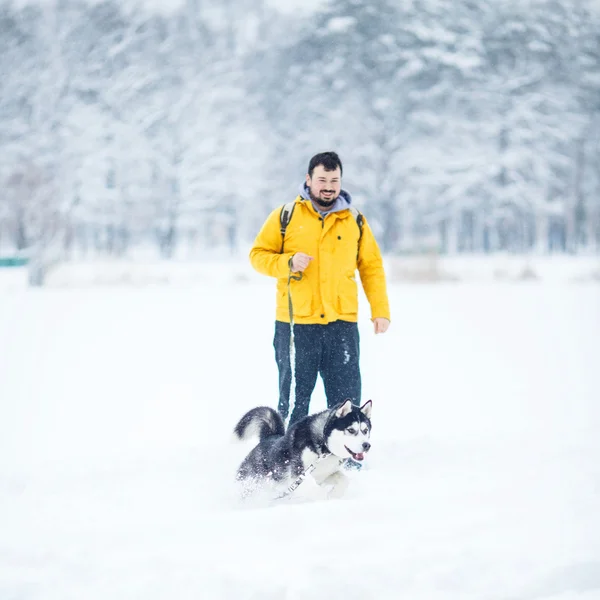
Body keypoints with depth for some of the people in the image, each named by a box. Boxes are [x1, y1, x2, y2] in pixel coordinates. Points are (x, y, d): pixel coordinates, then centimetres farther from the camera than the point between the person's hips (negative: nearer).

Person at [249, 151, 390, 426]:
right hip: (295, 324, -1)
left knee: (346, 400, -1)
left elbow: (372, 266, 13)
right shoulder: (286, 215, 4)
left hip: (342, 325, 1)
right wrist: (288, 262, -14)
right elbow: (258, 254, 5)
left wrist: (380, 310, 5)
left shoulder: (354, 220, 10)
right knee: (295, 397, 7)